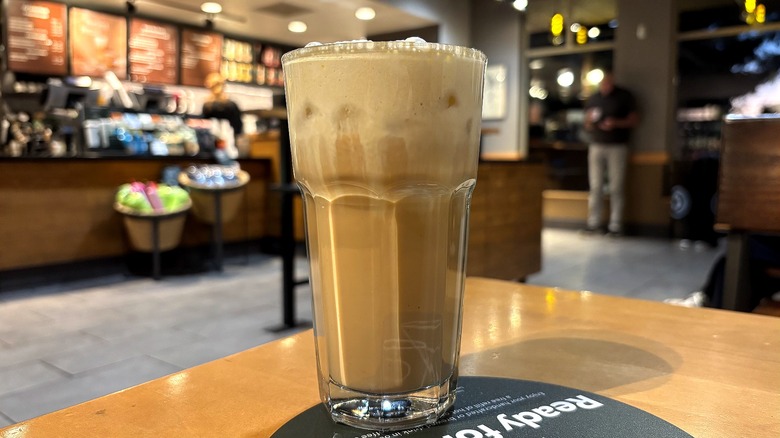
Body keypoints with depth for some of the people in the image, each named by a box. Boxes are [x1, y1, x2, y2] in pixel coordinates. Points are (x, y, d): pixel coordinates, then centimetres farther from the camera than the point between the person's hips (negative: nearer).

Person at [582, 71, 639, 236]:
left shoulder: (624, 96, 4)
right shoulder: (593, 100, 14)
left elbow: (634, 120, 2)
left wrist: (616, 123, -14)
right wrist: (589, 121, -6)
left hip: (617, 147, -3)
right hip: (596, 146, 3)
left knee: (616, 188, -4)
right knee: (595, 187, 1)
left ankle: (615, 225, -1)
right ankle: (594, 222, 5)